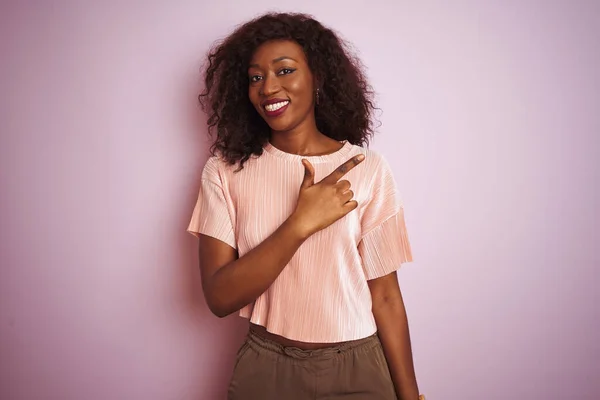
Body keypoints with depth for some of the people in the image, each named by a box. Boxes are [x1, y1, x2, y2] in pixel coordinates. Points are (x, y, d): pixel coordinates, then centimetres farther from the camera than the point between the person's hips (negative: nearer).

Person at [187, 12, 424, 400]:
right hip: (263, 368, 1)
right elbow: (219, 297, -14)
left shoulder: (368, 169, -9)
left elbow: (385, 296, -5)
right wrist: (300, 224, -24)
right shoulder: (225, 171, -7)